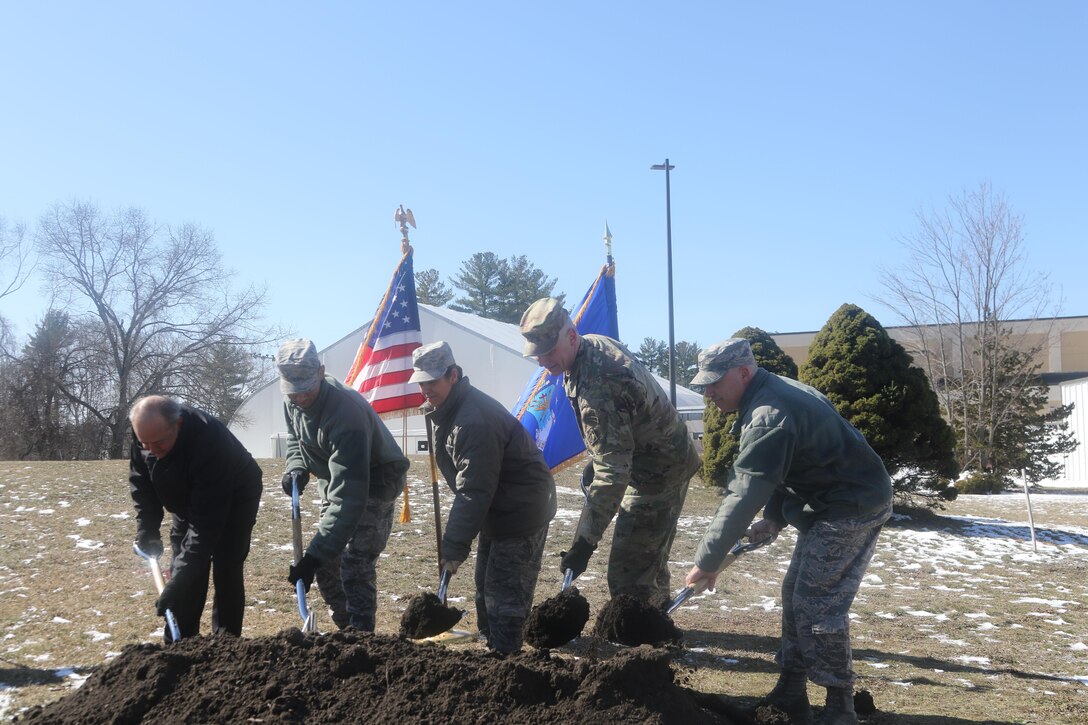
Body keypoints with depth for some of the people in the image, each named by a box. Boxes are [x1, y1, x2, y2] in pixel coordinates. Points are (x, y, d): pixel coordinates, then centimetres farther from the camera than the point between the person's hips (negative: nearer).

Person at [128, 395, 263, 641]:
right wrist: (147, 530, -15)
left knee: (226, 571, -11)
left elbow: (206, 522, -43)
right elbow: (141, 485, -3)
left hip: (233, 499, -5)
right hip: (187, 500, 6)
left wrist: (178, 584, -45)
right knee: (182, 570, -1)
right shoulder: (145, 433, -23)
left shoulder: (208, 440, -43)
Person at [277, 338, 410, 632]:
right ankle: (346, 628, 23)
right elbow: (295, 438, 13)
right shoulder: (293, 402, -12)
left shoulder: (345, 412, -39)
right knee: (325, 562, 7)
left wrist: (314, 556, -45)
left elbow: (348, 498, -42)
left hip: (375, 479, -8)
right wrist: (296, 467, -11)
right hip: (335, 478, 8)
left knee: (355, 563, -18)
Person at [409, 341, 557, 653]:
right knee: (485, 591, 17)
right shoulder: (446, 410, 5)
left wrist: (454, 546, -28)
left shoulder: (475, 421, -29)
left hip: (521, 510, -11)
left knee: (505, 595, -7)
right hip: (496, 510, 11)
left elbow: (474, 492, -30)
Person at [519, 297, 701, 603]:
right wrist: (595, 462, 23)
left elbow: (612, 474, -35)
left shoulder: (597, 388, -33)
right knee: (651, 562, 25)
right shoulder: (597, 344, -3)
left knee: (628, 577, -9)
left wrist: (585, 543, -35)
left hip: (657, 475, -10)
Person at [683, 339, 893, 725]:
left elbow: (745, 494, -29)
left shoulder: (769, 414, -26)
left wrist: (707, 560, -25)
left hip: (852, 508, -11)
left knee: (817, 606, -9)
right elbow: (775, 470, 16)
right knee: (796, 594, 12)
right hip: (830, 504, 11)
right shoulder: (774, 391, 7)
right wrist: (774, 517, 1)